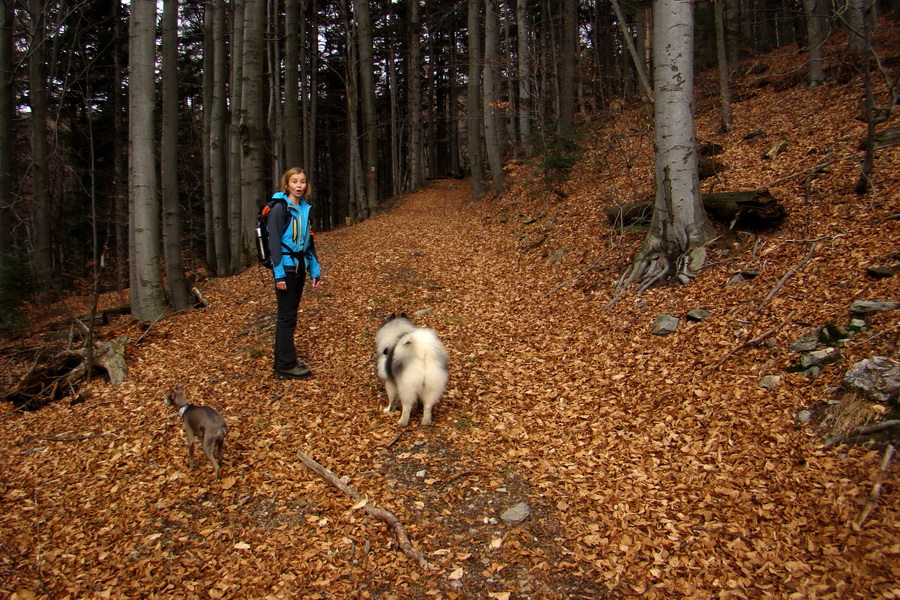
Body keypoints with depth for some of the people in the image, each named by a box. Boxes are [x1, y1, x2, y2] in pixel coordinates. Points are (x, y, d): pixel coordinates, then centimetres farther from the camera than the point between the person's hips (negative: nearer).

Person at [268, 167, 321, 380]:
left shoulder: (305, 209, 12)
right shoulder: (279, 208, -9)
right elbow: (274, 242, -13)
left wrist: (315, 271, 13)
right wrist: (279, 274, -18)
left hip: (300, 266, 7)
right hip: (286, 267, -7)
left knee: (290, 315, 12)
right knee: (286, 317, -4)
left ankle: (285, 360, 20)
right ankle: (286, 366, 2)